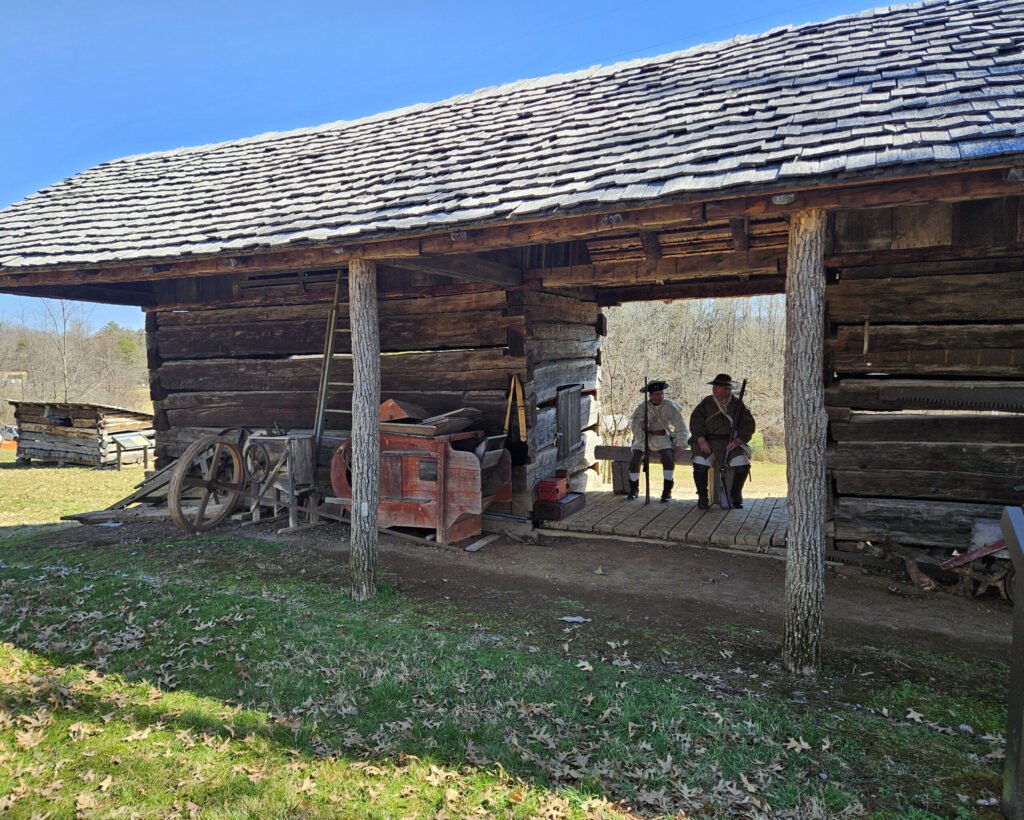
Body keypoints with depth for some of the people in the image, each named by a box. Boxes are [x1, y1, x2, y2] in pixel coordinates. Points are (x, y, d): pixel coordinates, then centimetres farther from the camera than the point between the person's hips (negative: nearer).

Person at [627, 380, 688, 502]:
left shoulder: (670, 407, -5)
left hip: (663, 438, -1)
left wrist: (680, 444, -10)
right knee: (635, 460, -20)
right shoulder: (642, 407, -3)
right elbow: (634, 424, -7)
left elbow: (680, 427, -1)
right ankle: (634, 489, 4)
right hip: (644, 438, 1)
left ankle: (667, 490, -14)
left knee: (668, 458, -29)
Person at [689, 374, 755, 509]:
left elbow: (748, 425, 3)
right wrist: (701, 441, -14)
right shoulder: (706, 402, 5)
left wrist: (737, 441, -11)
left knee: (743, 465, -24)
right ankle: (702, 497, -4)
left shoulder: (737, 404, 5)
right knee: (699, 464, -27)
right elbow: (695, 421, 0)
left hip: (732, 443, 0)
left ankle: (735, 496, 2)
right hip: (708, 442, 0)